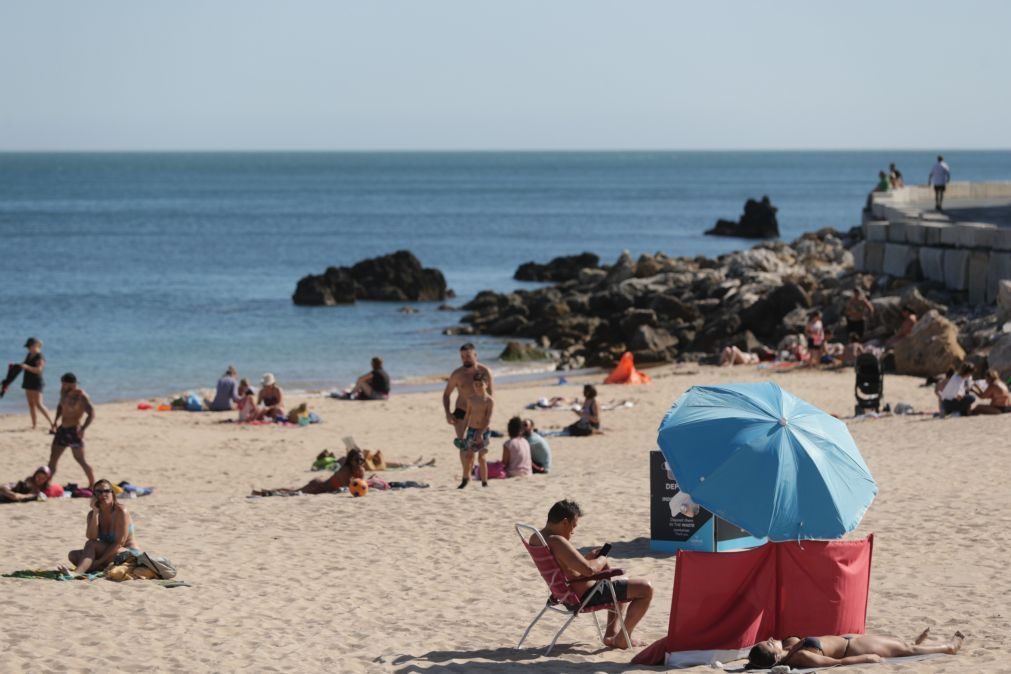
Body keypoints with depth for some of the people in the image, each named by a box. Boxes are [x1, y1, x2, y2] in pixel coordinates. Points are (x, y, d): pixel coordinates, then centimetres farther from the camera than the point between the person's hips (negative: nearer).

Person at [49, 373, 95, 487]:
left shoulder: (81, 396, -17)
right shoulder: (63, 392, 6)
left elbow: (91, 414, -20)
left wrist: (83, 429, -28)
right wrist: (56, 420, 11)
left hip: (74, 430, -8)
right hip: (62, 429, 8)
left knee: (80, 459, -6)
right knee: (53, 457, 10)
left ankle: (92, 485, 2)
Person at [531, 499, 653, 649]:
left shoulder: (535, 539, 4)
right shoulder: (557, 542, -27)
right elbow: (589, 569, -33)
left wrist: (588, 557, 10)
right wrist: (602, 560, -11)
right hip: (586, 595, -11)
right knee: (646, 589, -7)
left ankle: (611, 634, 31)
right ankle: (622, 639, 4)